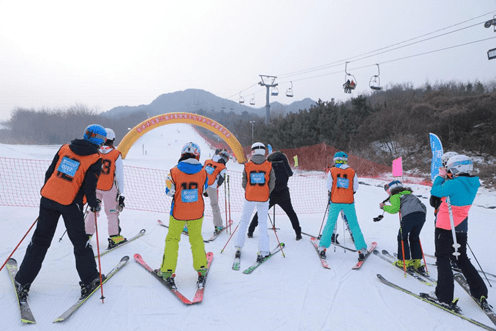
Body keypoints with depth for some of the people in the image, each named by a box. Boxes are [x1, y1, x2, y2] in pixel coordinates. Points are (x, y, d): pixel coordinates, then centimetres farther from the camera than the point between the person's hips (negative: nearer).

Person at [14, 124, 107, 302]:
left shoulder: (65, 148, 6)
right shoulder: (95, 159, -7)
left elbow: (50, 172, 10)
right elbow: (89, 186, -10)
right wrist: (94, 205, 5)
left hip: (49, 197, 4)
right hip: (71, 204, -4)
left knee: (40, 240, 16)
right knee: (80, 242, 10)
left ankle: (23, 282, 23)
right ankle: (89, 280, 18)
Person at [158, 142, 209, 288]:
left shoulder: (175, 171, -15)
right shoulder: (202, 172, -10)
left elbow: (169, 192, -5)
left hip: (178, 212, -1)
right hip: (197, 212, 1)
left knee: (172, 239, 14)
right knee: (196, 239, 17)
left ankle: (167, 271, 18)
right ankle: (201, 268, 23)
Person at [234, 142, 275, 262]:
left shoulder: (247, 165, -4)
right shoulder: (269, 165, -5)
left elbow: (244, 183, 1)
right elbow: (272, 183, -2)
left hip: (249, 197, 1)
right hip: (263, 198, 0)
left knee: (244, 221, 16)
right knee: (263, 223, 8)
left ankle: (238, 246, 20)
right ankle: (263, 251, 5)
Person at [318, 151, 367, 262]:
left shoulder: (332, 171, -4)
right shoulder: (352, 172, -1)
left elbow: (329, 186, 0)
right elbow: (355, 187, 3)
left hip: (335, 202, 0)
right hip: (349, 202, 0)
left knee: (330, 224, 9)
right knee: (354, 225, 7)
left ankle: (322, 247, 13)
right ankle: (361, 249, 7)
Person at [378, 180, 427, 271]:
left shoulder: (395, 196, 12)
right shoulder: (409, 194, 33)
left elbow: (395, 208, -3)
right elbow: (423, 206, 30)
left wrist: (384, 207, 10)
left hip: (409, 215, -7)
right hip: (421, 214, 7)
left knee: (402, 237, 11)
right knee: (415, 238, 20)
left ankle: (405, 260, 12)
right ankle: (417, 262, 18)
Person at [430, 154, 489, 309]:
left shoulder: (454, 183, -21)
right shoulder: (472, 184, 2)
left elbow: (435, 191, -11)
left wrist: (441, 176, 1)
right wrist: (445, 177, 7)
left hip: (446, 227, -7)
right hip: (461, 227, 7)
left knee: (442, 258, 3)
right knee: (462, 259, 21)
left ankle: (445, 297, 5)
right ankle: (480, 294, 27)